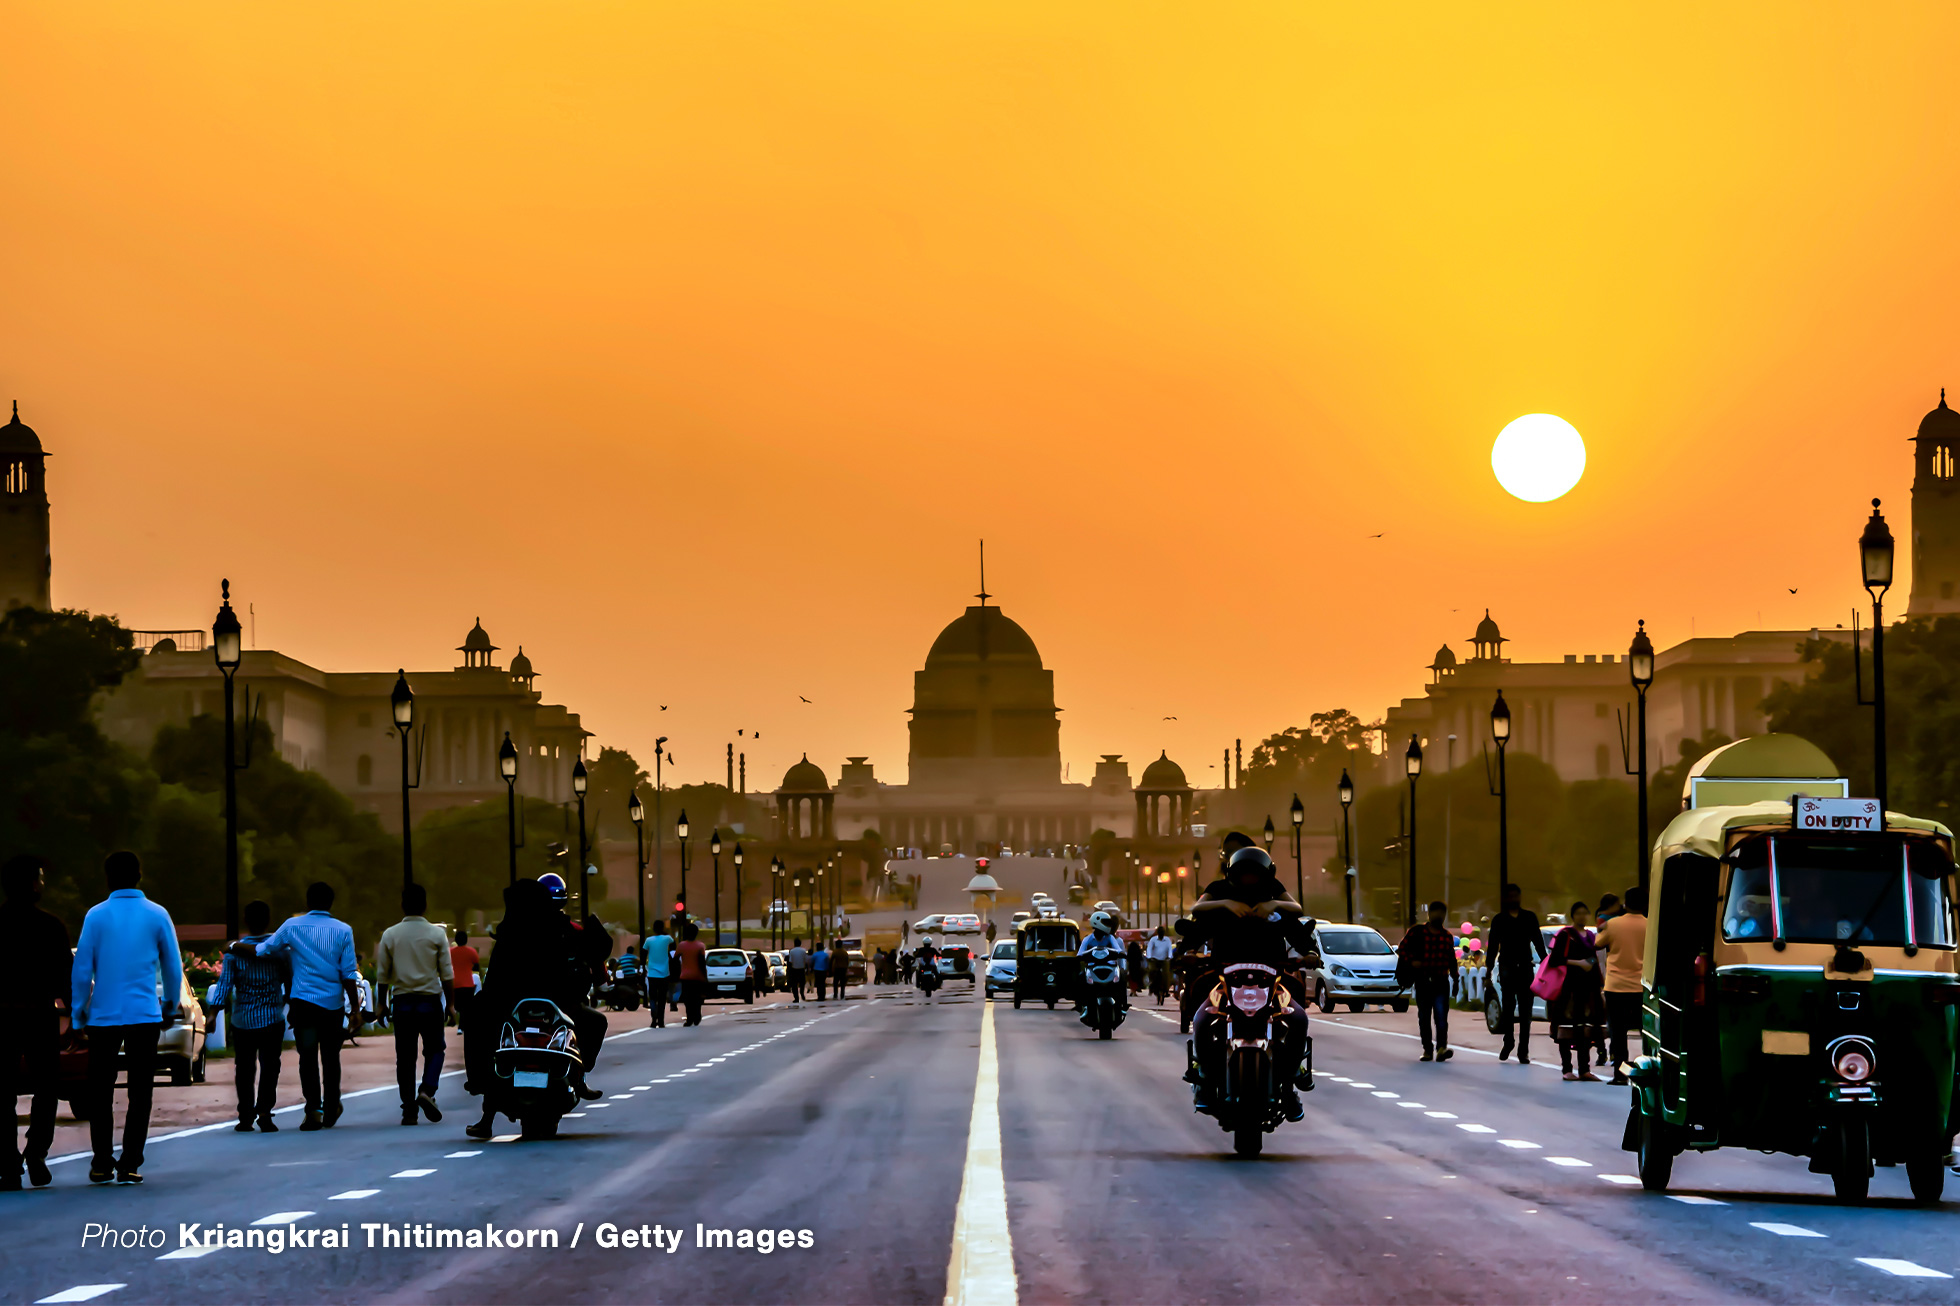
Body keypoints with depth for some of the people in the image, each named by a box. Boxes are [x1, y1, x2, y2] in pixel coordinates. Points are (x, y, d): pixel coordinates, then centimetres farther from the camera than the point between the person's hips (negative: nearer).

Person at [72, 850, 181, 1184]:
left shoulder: (96, 916, -3)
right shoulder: (157, 916, 0)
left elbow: (82, 969, -2)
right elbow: (172, 967, 6)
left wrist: (78, 1013, 7)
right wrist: (170, 1007, 20)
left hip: (103, 1016, 0)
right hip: (145, 1015, 0)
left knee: (100, 1092, 9)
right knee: (140, 1092, 4)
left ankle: (102, 1163, 7)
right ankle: (130, 1165, 0)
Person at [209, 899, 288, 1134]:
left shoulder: (234, 950, -7)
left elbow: (224, 983, -11)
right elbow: (290, 981, 5)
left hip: (242, 1020, 0)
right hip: (272, 1019, 0)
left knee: (245, 1069, 10)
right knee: (269, 1066, 3)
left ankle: (245, 1116, 10)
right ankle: (264, 1109, -12)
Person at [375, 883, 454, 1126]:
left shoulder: (390, 935, 0)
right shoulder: (436, 934, -3)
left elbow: (382, 974, 3)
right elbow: (447, 974, -3)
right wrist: (449, 1004, 5)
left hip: (402, 1001, 1)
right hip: (430, 1000, -1)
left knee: (405, 1056, 6)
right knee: (434, 1050, 11)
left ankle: (409, 1110, 3)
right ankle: (427, 1091, -14)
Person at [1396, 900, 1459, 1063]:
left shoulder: (1447, 936, 10)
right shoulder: (1416, 932, 2)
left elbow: (1451, 958, 19)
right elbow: (1401, 948, 4)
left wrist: (1454, 973, 9)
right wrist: (1411, 962, -11)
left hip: (1441, 983, 0)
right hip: (1422, 981, 0)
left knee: (1441, 1017, -14)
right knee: (1424, 1018, 6)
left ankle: (1441, 1048, -22)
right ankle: (1427, 1050, 14)